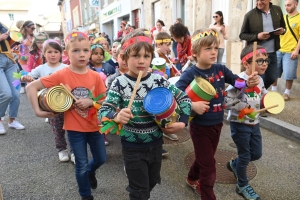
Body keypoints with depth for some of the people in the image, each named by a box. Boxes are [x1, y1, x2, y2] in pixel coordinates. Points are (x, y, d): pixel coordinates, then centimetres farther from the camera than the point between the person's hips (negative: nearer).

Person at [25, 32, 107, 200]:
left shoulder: (95, 76, -8)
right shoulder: (61, 75, -16)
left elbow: (104, 101, -2)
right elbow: (31, 87, -12)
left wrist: (91, 102, -21)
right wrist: (38, 111, -17)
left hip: (94, 126, 3)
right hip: (75, 128, -3)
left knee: (101, 159, 19)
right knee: (81, 165, 11)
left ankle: (91, 172, 54)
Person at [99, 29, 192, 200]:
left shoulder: (159, 80, -8)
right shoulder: (119, 83, -16)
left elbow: (184, 98, 1)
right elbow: (103, 111, -17)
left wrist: (182, 122, -11)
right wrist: (117, 116, -38)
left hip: (155, 143, 4)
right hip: (132, 147, -4)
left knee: (153, 181, 26)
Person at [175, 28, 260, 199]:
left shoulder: (220, 69, -3)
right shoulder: (190, 74, -21)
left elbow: (236, 81, 6)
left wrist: (249, 82, -13)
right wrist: (192, 105, -35)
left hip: (217, 124, 7)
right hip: (200, 126, -6)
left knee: (206, 158, 27)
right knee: (208, 165, 7)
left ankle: (193, 179, 54)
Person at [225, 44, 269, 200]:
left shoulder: (260, 80, 4)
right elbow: (226, 100, -29)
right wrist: (243, 107, -25)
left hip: (254, 123, 8)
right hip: (239, 124, -8)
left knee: (256, 154, 17)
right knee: (245, 156, 6)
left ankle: (234, 164, 45)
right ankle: (242, 186, 28)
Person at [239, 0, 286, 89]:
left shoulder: (277, 10, 5)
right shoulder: (249, 15, -7)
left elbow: (283, 26, 18)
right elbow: (242, 35, -3)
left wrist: (282, 30, -7)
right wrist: (257, 36, -19)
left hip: (272, 53, 4)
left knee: (272, 78, 13)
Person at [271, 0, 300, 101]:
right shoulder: (283, 18, 12)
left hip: (290, 52, -5)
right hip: (278, 50, 5)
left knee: (289, 74, 0)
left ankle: (287, 93, 15)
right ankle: (274, 90, 22)